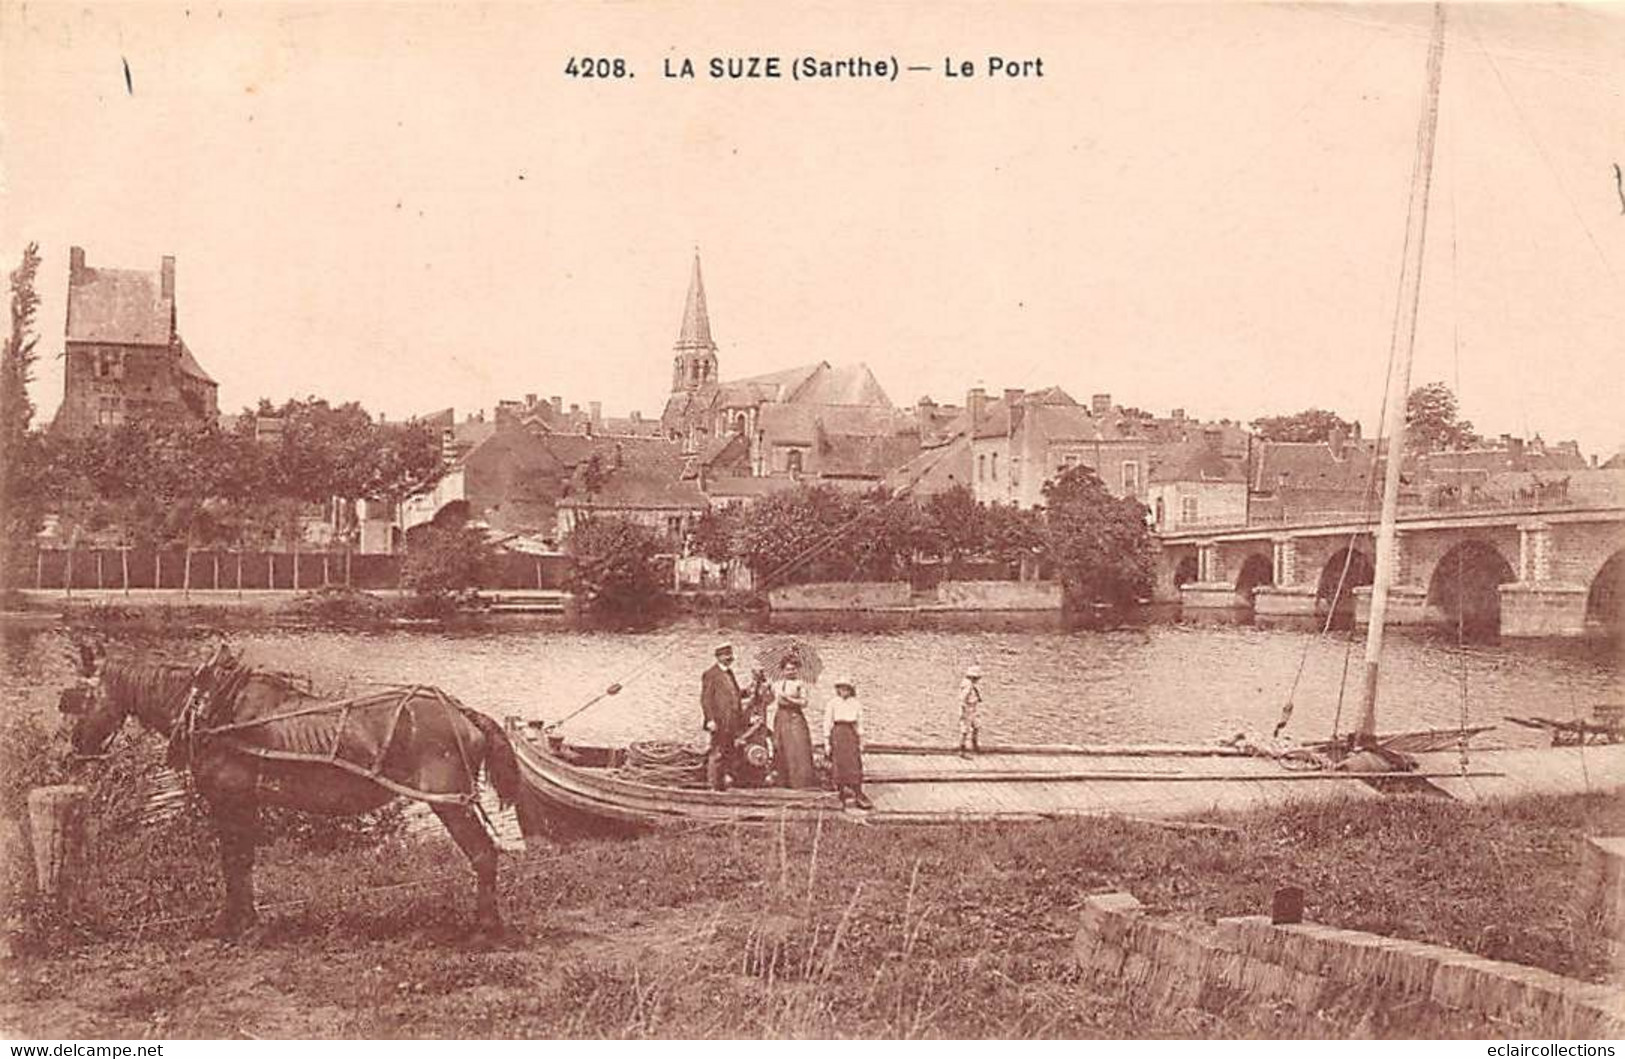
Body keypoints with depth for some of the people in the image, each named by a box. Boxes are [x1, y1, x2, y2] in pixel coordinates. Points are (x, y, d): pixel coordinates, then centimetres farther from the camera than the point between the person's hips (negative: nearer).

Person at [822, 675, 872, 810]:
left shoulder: (856, 704, 10)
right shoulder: (832, 703, 3)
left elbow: (860, 723, 13)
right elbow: (827, 723, 3)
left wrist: (861, 742, 10)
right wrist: (827, 742, 0)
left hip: (852, 733, 2)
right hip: (838, 733, -2)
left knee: (855, 764, -4)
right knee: (840, 765, -2)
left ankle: (858, 795, -2)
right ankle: (844, 797, 4)